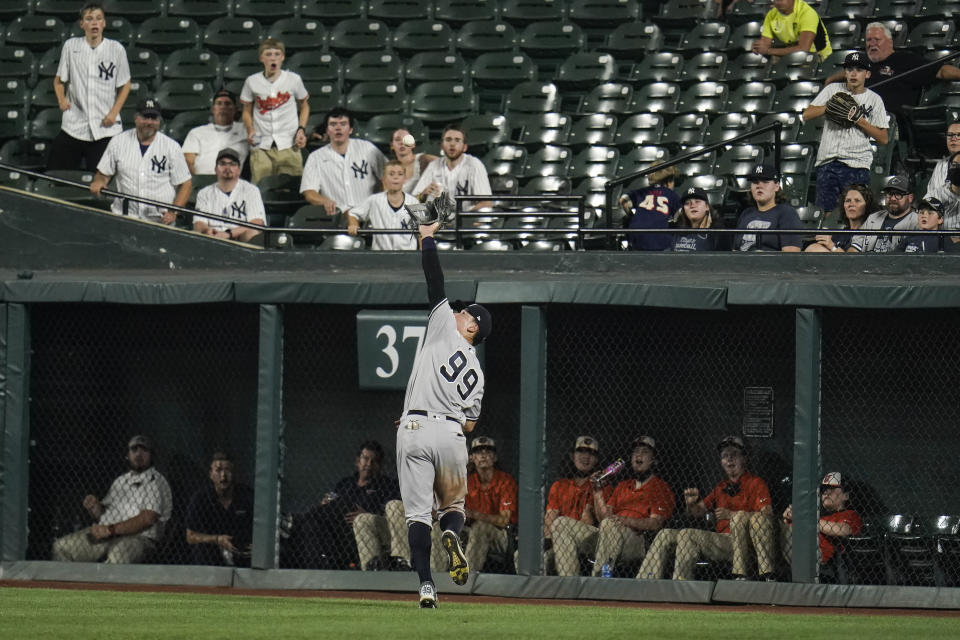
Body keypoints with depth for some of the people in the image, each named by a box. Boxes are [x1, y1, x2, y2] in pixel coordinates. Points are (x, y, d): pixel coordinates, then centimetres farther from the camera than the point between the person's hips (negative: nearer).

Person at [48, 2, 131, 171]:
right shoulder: (71, 46, 5)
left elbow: (124, 85, 9)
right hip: (73, 127, 1)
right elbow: (59, 80, 15)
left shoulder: (116, 49, 2)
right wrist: (61, 99, -5)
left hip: (105, 128, -1)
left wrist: (114, 112, -3)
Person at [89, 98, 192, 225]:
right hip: (123, 217, 1)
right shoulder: (118, 142, 11)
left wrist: (173, 212, -7)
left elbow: (185, 185, 7)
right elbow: (103, 174, 17)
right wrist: (98, 181, -8)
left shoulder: (172, 147, 5)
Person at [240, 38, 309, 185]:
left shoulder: (293, 79, 2)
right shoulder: (252, 82, 2)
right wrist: (250, 130, -6)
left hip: (289, 146, 0)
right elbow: (247, 110, 12)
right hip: (261, 147, 0)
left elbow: (304, 105, 15)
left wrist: (301, 129, 1)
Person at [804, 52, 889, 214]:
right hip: (827, 162, 2)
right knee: (825, 211, -2)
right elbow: (806, 115, 6)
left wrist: (859, 120, -7)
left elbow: (883, 139, 3)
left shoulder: (874, 100, 9)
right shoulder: (833, 90, 13)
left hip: (857, 164, -2)